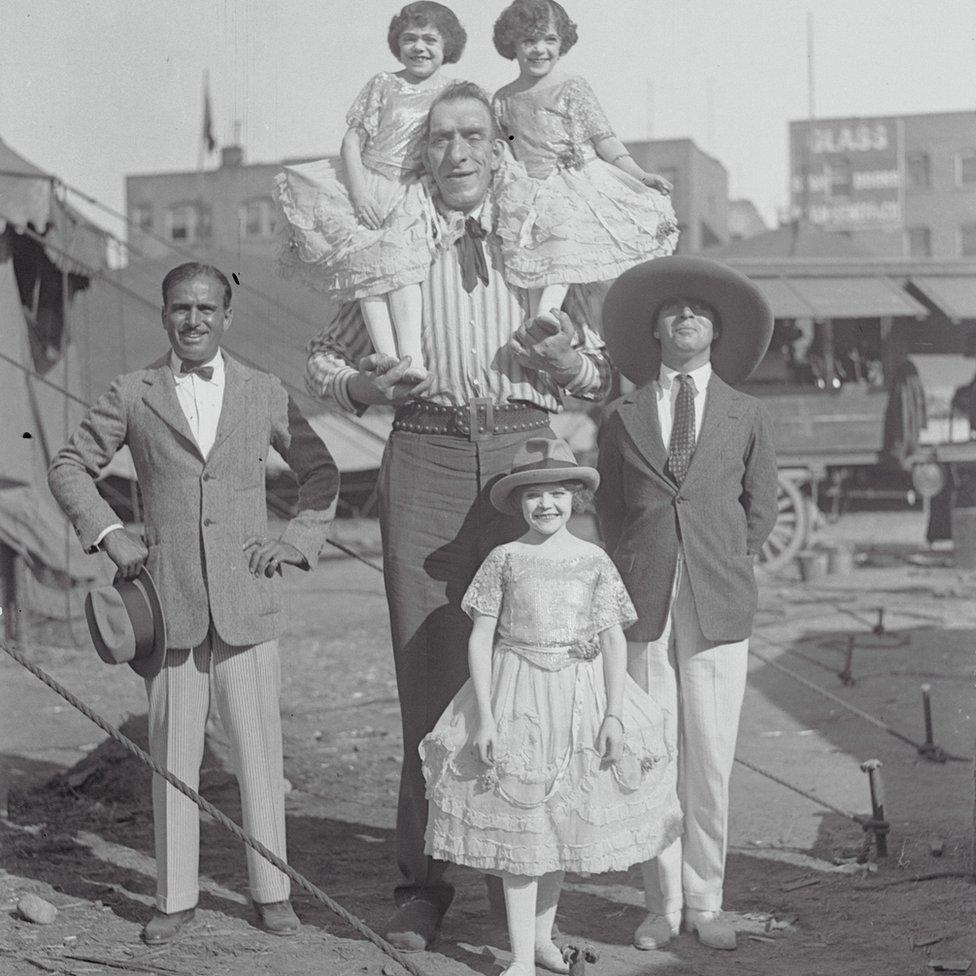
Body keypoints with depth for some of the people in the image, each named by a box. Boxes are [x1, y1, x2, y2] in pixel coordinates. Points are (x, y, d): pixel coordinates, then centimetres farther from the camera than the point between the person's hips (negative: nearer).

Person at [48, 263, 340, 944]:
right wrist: (108, 534, 2)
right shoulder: (135, 394, 5)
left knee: (260, 750, 3)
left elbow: (321, 471, 17)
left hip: (247, 597, 0)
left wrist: (296, 541, 4)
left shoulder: (265, 394, 7)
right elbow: (70, 466, 14)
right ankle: (176, 896, 16)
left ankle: (272, 892, 15)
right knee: (172, 753, 5)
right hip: (170, 597, 0)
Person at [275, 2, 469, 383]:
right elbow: (352, 139, 6)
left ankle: (410, 359, -36)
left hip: (415, 196, -1)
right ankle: (388, 360, -33)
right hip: (368, 188, 1)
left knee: (399, 265, -27)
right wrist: (359, 191, -8)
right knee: (367, 268, -23)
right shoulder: (382, 84, 10)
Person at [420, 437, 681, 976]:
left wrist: (614, 714, -6)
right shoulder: (504, 559, -3)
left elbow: (613, 639, 1)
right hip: (516, 700, -2)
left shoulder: (594, 561, 1)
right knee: (519, 831, -1)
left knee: (563, 825, 12)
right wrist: (484, 716, -10)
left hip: (580, 702, 2)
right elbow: (480, 638, -3)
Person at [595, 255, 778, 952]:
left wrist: (727, 574, 9)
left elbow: (761, 509, 15)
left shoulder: (748, 417, 7)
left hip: (719, 611, 0)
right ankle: (663, 907, 14)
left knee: (711, 765, 3)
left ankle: (705, 905, 16)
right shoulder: (623, 417, 8)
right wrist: (636, 581, 7)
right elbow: (610, 509, 15)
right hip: (645, 610, 0)